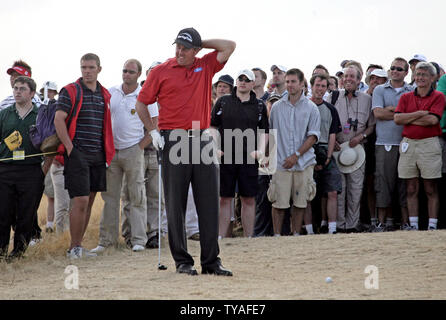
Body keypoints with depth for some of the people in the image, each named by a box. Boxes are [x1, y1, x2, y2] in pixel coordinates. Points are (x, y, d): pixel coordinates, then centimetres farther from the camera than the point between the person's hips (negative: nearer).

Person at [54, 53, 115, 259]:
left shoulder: (105, 95, 14)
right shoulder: (70, 91, -3)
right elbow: (58, 120, -10)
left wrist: (107, 151, 13)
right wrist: (69, 147, -15)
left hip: (98, 157, 6)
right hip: (77, 155, -6)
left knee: (89, 202, 9)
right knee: (81, 201, -10)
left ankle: (78, 246, 17)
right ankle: (75, 247, -2)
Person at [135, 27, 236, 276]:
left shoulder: (206, 66, 10)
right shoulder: (161, 72, 3)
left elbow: (229, 46, 4)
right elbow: (141, 103, 8)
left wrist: (202, 44, 6)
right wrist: (153, 131, -1)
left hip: (202, 141, 2)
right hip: (173, 141, -2)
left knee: (209, 202, 1)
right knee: (176, 204, 1)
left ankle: (211, 261, 5)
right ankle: (182, 260, 7)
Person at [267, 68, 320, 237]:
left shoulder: (311, 108, 2)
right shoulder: (277, 107, 8)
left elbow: (313, 136, -2)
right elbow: (270, 133, 16)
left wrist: (296, 155, -10)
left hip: (304, 162, 0)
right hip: (281, 163, 0)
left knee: (300, 202, 4)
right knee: (279, 202, -4)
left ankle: (296, 234, 15)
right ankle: (277, 235, 5)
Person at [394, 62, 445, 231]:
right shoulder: (406, 97, 13)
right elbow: (397, 118, -1)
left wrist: (409, 119, -4)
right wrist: (420, 113, -9)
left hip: (429, 143, -3)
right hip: (408, 144, 3)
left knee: (431, 189, -1)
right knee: (411, 189, 4)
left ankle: (432, 226, 1)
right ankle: (413, 226, 8)